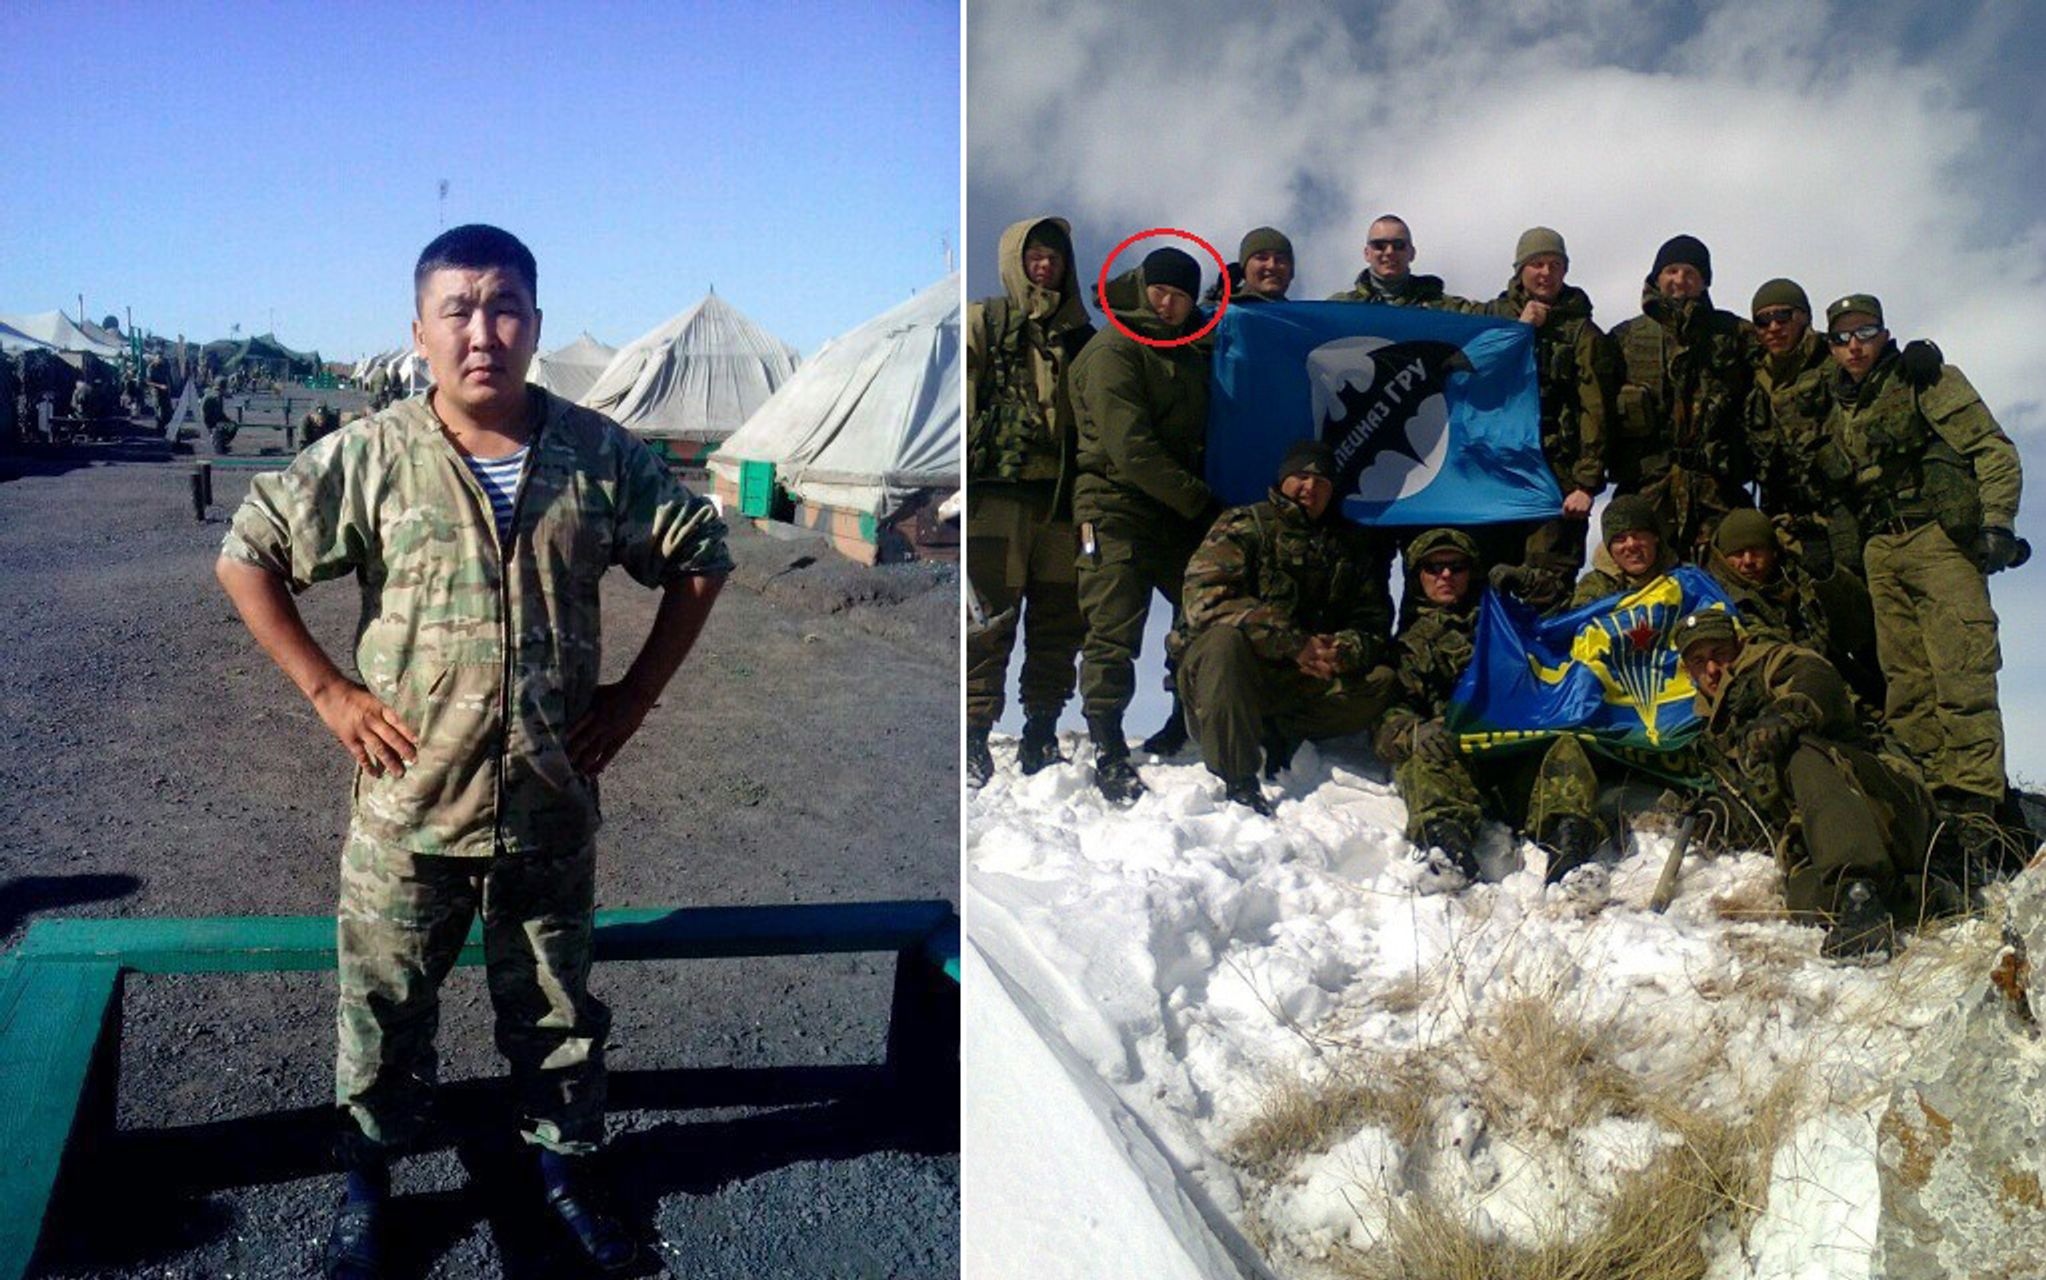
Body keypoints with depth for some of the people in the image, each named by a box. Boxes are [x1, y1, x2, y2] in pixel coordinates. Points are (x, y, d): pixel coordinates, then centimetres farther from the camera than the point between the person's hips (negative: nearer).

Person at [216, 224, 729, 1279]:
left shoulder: (598, 457, -5)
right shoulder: (369, 459, -9)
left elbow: (698, 556, 6)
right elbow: (246, 557, -2)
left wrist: (636, 693, 2)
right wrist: (327, 692, -6)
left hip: (551, 809, 1)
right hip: (407, 809, -1)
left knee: (556, 1012, 17)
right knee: (384, 1014, 14)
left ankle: (565, 1170, 38)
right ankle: (366, 1183, 36)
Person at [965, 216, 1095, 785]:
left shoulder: (1081, 334, 19)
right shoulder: (984, 322, 6)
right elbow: (963, 399, -1)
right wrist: (966, 466, -11)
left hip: (1064, 492, 5)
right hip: (999, 489, -4)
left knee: (1060, 620, 6)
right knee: (993, 617, -7)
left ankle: (1040, 733, 17)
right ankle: (974, 737, -1)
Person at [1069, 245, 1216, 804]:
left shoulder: (1190, 353, 18)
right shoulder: (1113, 350, -7)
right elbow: (1130, 448, -17)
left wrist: (1204, 496, 8)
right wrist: (1199, 500, -15)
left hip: (1180, 511, 8)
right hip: (1118, 510, -8)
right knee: (1114, 632, -10)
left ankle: (1183, 730, 24)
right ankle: (1108, 752, -5)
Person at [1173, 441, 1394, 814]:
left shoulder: (1352, 543, 13)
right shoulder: (1243, 525, 0)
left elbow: (1375, 623, 7)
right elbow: (1205, 597, -17)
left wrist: (1343, 652, -19)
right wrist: (1293, 644, -22)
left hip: (1309, 681, 4)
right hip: (1228, 671, -4)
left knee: (1383, 685, -17)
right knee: (1225, 638, -36)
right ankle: (1237, 782, -36)